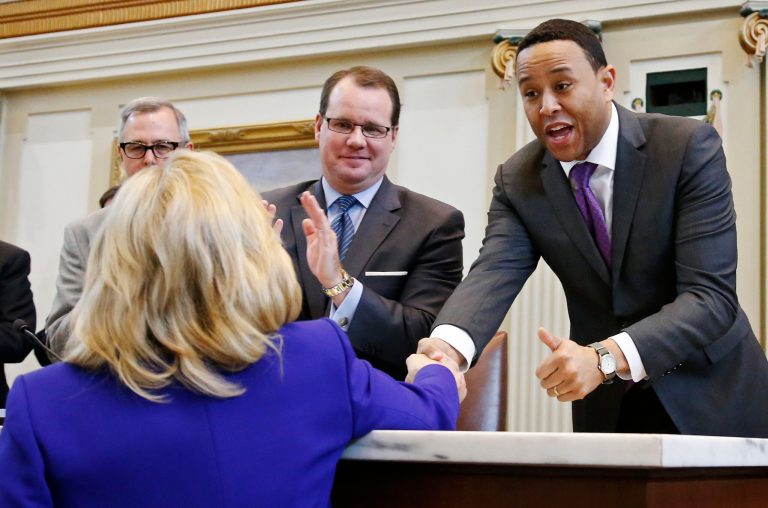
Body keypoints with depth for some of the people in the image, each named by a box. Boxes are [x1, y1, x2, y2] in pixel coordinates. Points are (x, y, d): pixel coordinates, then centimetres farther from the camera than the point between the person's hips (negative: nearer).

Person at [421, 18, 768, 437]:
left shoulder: (690, 147, -16)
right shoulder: (517, 181, -4)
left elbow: (711, 295, -23)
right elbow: (493, 274, -20)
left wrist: (607, 356, -39)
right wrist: (447, 345, -42)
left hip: (713, 400, -2)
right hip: (607, 407, 3)